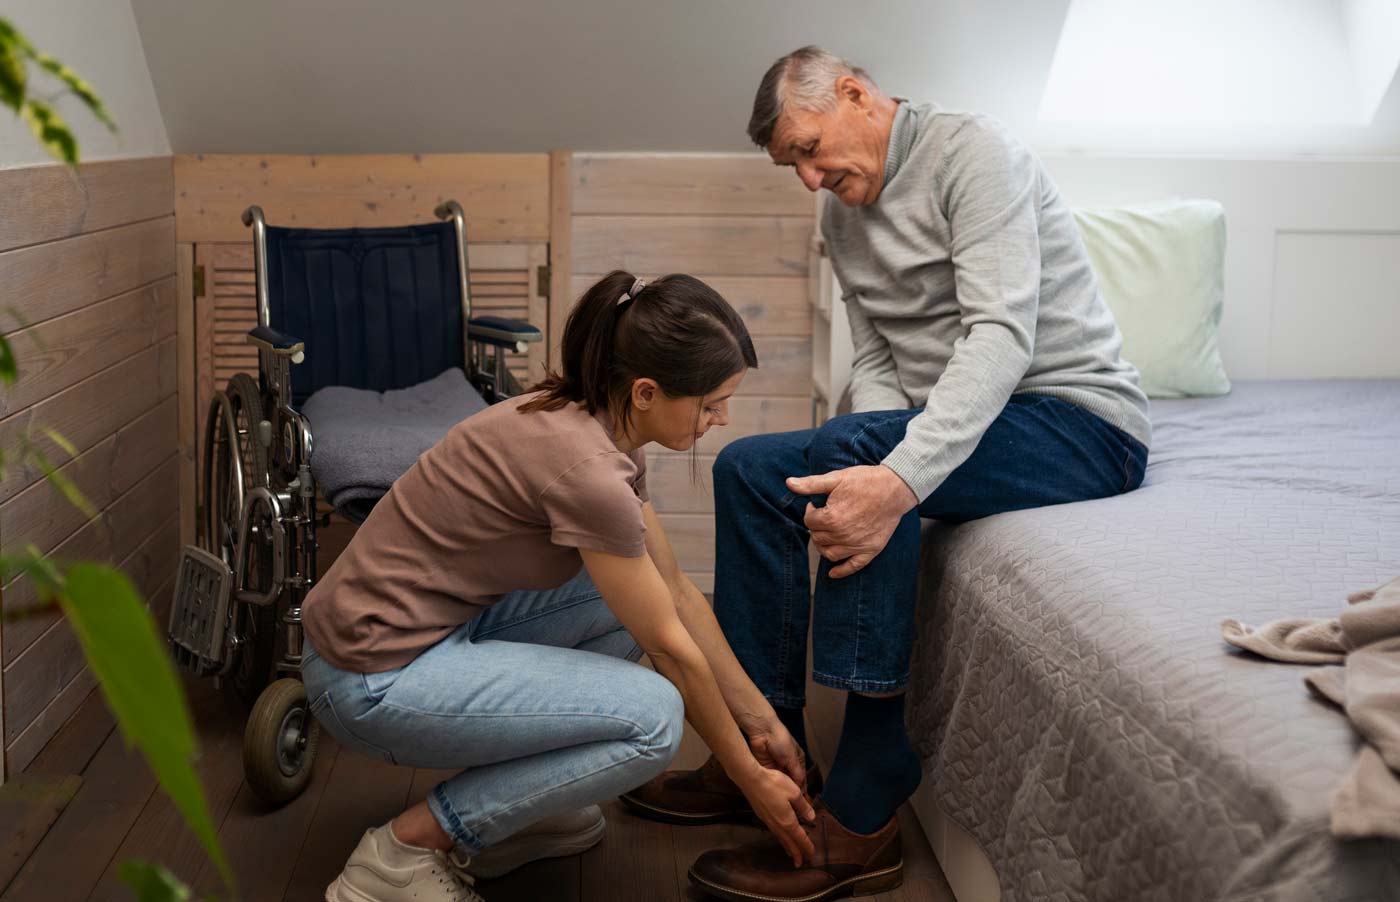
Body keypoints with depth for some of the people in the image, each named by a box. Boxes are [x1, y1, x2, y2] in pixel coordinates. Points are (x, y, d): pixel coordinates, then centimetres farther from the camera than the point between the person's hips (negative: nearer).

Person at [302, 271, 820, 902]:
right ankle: (408, 846, -5)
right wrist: (750, 780, -1)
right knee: (652, 716, -17)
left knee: (638, 595, 10)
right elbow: (671, 649, -14)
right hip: (375, 678, -9)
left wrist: (763, 722, 14)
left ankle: (513, 793, 15)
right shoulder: (587, 469, -25)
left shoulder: (591, 425, 2)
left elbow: (678, 595, 11)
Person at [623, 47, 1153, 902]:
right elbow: (876, 364, 9)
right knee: (749, 468, -5)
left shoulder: (971, 149, -14)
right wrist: (872, 462, -15)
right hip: (945, 425, 8)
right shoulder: (844, 216, 12)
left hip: (1082, 420, -8)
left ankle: (862, 820, -28)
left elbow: (1003, 332, -27)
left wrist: (899, 475, -39)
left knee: (858, 451, -33)